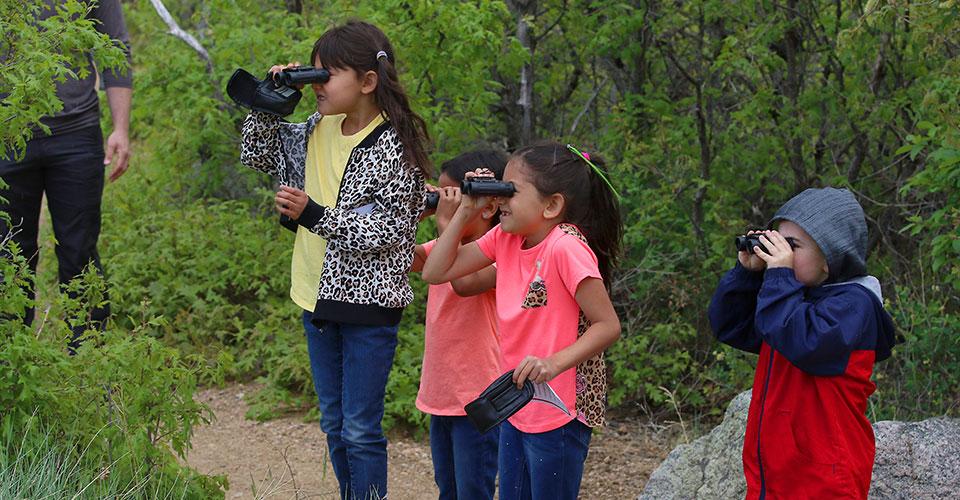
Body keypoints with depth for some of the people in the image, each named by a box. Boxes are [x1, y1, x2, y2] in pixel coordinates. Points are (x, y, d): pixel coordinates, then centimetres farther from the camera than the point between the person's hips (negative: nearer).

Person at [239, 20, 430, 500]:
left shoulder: (394, 147, -17)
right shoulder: (317, 131, 4)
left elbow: (388, 231, -20)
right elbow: (256, 154, 17)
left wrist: (314, 214, -26)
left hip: (369, 303, -7)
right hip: (320, 298, 7)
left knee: (361, 430, 0)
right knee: (334, 424, 17)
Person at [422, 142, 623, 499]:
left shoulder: (566, 247, -21)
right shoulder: (505, 238, 2)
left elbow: (608, 325, -20)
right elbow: (436, 272, 6)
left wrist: (554, 363, -32)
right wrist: (466, 212, -1)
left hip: (558, 414, -8)